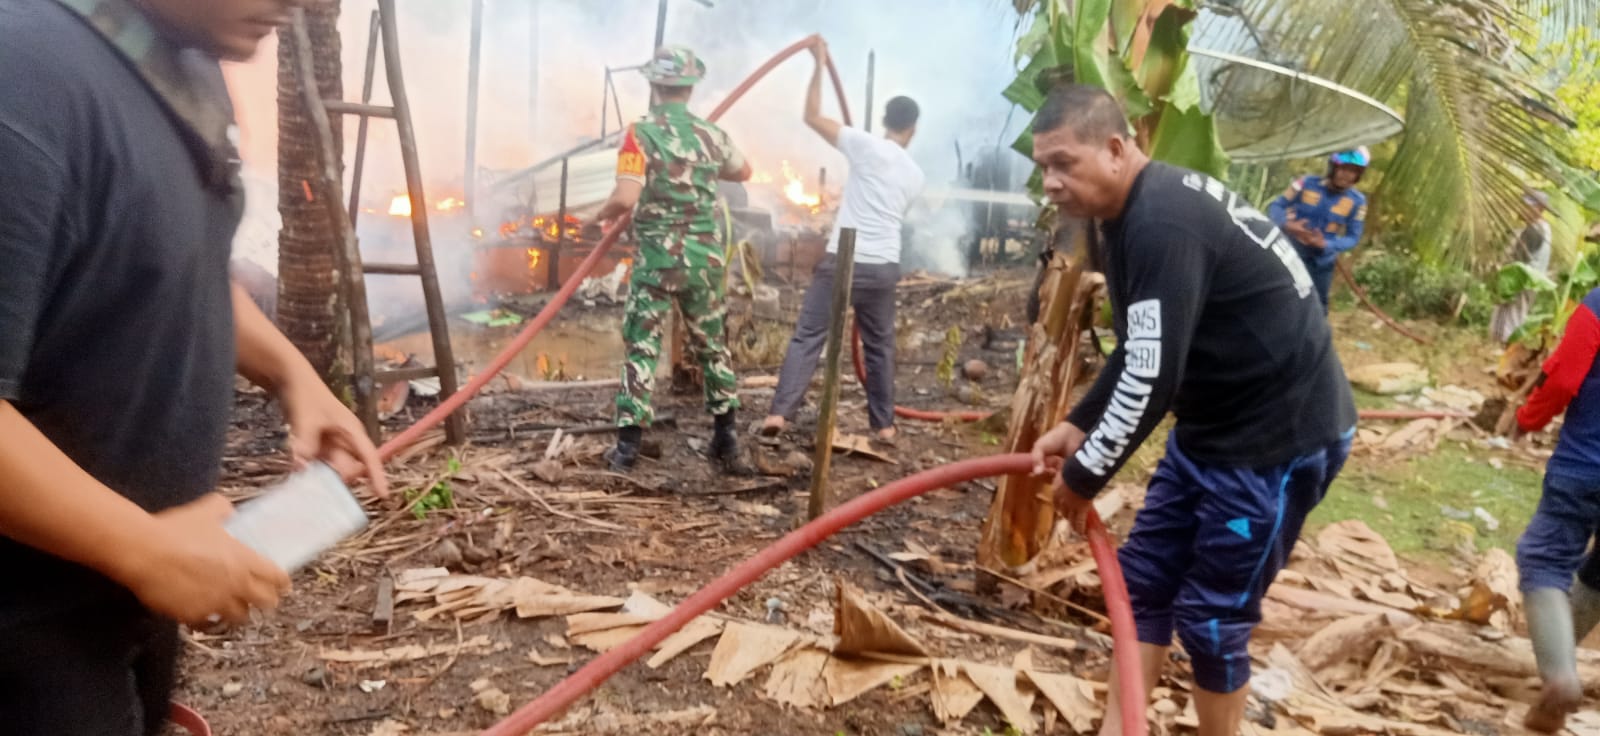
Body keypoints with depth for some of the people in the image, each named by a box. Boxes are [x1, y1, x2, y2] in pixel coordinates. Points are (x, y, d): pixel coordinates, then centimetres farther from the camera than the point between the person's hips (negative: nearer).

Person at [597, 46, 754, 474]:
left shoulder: (642, 133, -10)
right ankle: (726, 439, 20)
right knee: (712, 346, 16)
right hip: (705, 258, 4)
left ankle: (628, 443, 4)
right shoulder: (711, 135, 4)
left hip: (657, 258, -3)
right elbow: (743, 172, 24)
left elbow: (626, 198, -22)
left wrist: (603, 214, -1)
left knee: (642, 347, 4)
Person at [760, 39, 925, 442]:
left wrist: (820, 64, 9)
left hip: (843, 261, -3)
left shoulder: (867, 147, -2)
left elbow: (812, 116, 0)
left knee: (808, 336, -1)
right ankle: (883, 423, 21)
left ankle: (779, 411, -10)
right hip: (883, 267, 4)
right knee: (880, 345, 16)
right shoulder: (915, 175, 13)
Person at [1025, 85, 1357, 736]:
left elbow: (1152, 378, -30)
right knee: (1144, 579, 13)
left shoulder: (1162, 223, -26)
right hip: (1215, 424, 10)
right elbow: (1138, 353, 15)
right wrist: (1077, 427, 6)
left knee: (1209, 616, 2)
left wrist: (1084, 476, -17)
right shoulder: (1140, 212, 6)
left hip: (1281, 434, -10)